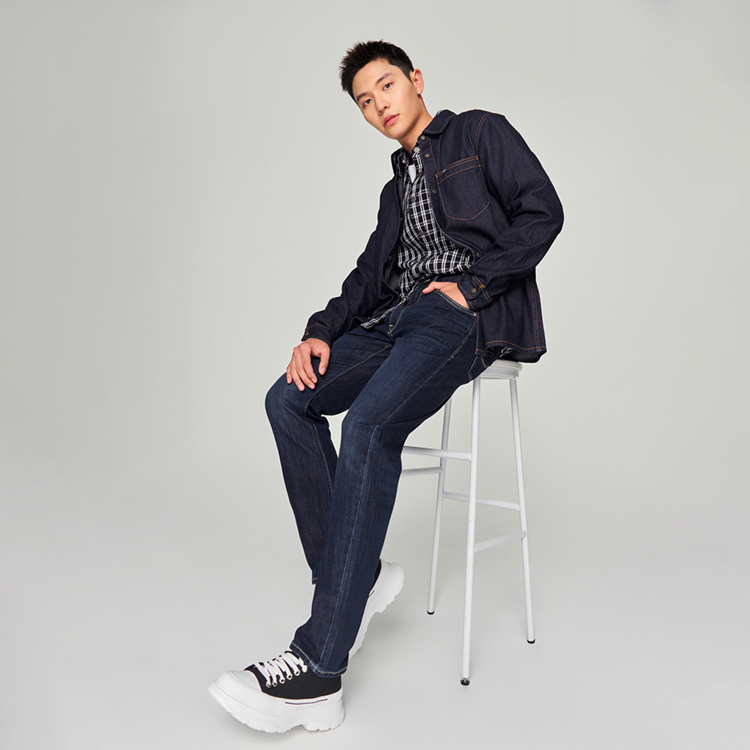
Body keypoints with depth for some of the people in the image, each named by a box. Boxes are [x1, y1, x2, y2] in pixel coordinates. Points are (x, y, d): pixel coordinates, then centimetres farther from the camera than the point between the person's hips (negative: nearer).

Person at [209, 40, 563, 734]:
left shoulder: (481, 132, 11)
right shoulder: (396, 189, 29)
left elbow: (543, 211, -2)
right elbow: (370, 276, 20)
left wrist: (469, 284, -12)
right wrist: (320, 333, 2)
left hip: (469, 313, -7)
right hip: (398, 316, 8)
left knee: (372, 424, -31)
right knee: (290, 399, -14)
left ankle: (319, 666, -31)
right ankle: (355, 576, -10)